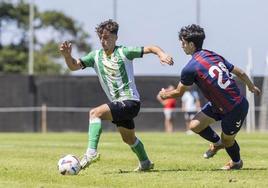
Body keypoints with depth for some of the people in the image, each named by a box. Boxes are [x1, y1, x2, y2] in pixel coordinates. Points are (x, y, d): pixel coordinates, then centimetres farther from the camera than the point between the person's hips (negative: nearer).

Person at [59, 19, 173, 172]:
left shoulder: (123, 52, -9)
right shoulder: (96, 56, 5)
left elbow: (150, 48, -7)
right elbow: (74, 66, -3)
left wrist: (162, 54, -27)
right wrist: (67, 55, -24)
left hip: (130, 101, -8)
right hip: (118, 103, 8)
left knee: (95, 113, -25)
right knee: (128, 138, 24)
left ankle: (92, 152, -32)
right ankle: (145, 163, 45)